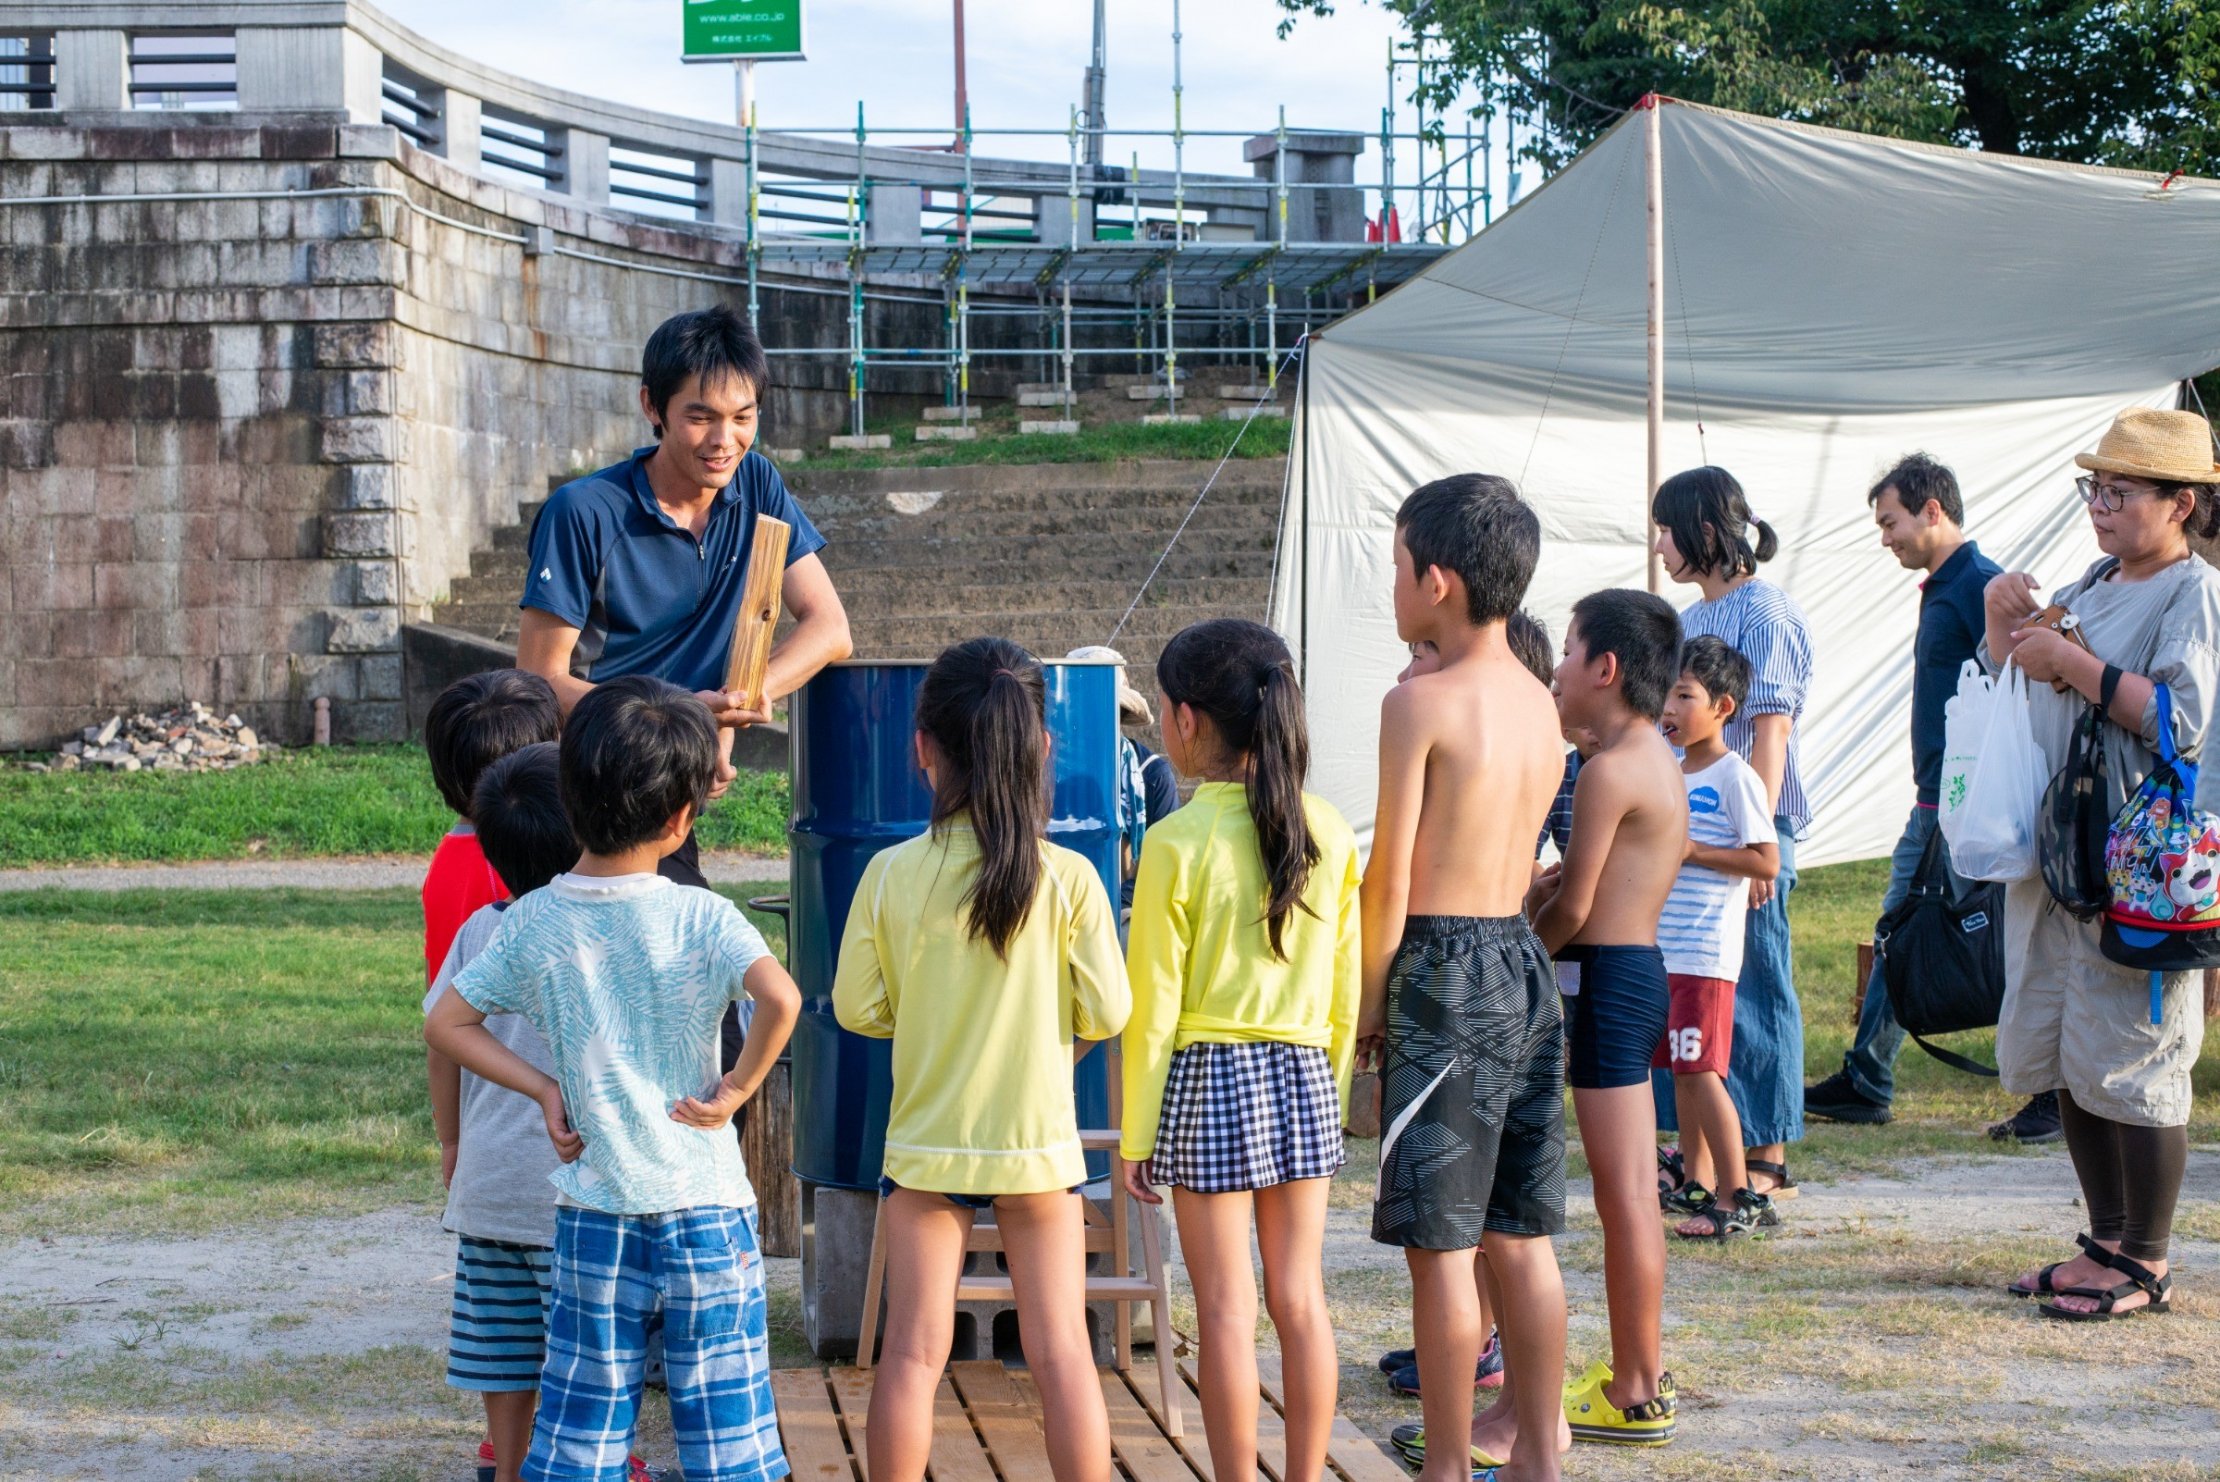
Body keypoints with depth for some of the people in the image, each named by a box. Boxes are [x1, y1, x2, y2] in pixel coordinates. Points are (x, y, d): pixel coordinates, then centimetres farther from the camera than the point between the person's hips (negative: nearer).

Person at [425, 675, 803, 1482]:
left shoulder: (532, 922, -1)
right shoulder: (701, 918, -11)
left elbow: (445, 1024, 5)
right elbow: (780, 999, -27)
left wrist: (544, 1089, 6)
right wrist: (738, 1088, -12)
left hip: (591, 1215, 3)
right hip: (706, 1209, -3)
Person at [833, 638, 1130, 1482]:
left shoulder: (891, 875, -9)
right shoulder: (1069, 880, -11)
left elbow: (856, 1008, -3)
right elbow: (1107, 1012, -8)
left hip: (927, 1143, 1)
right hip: (1039, 1143, 0)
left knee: (913, 1351, 6)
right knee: (1060, 1349, 5)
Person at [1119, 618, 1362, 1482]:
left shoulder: (1178, 844, -12)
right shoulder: (1329, 835, 1)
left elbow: (1154, 1005, -8)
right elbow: (1346, 990, 7)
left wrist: (1136, 1132, -1)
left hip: (1209, 1079, -4)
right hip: (1304, 1074, 4)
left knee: (1227, 1308, 2)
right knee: (1301, 1297, 10)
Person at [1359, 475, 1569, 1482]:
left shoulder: (1421, 702, -13)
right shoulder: (1538, 703, 9)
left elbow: (1391, 875, -11)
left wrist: (1368, 999, -3)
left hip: (1444, 972, -8)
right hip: (1526, 964, 8)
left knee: (1440, 1244, -1)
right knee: (1520, 1231, 14)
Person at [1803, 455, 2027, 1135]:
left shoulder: (1983, 585, -14)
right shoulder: (1940, 588, 16)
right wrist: (1932, 797, 20)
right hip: (1933, 804, 10)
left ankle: (2058, 1093, 5)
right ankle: (1865, 1085, 18)